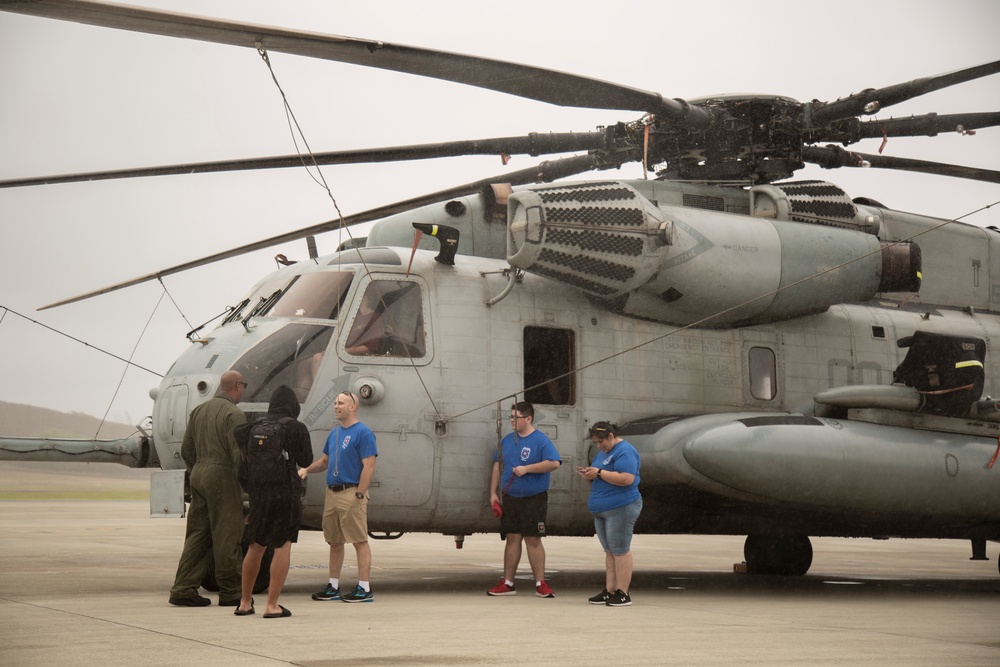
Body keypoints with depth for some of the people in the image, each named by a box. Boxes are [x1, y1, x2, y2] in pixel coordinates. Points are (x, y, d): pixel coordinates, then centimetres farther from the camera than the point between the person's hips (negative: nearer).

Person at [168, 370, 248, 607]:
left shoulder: (199, 410, 13)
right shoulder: (234, 414, -11)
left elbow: (186, 449, 15)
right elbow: (238, 454, -17)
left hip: (199, 474, 8)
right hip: (222, 477, -8)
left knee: (197, 534, 10)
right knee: (226, 537, 0)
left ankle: (183, 589, 6)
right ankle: (230, 592, 5)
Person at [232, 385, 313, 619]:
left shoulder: (256, 427, 4)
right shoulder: (297, 429, -6)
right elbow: (306, 461, 1)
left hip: (258, 492, 5)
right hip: (285, 492, -5)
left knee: (256, 546, 17)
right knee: (283, 547, 0)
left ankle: (245, 602, 24)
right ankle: (272, 605, -6)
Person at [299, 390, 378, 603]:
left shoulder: (362, 433, -9)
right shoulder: (335, 433, 16)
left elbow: (369, 466, -14)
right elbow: (325, 460, 26)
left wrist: (359, 495, -19)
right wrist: (307, 469, 6)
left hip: (351, 493, -9)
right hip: (332, 492, 9)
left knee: (360, 541, -6)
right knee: (334, 541, 13)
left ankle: (364, 588, -5)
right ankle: (333, 587, 20)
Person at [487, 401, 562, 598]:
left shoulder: (540, 440, -8)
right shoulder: (507, 440, 11)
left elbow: (554, 463, -20)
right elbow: (498, 466, 17)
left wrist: (526, 468, -22)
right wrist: (493, 492, 11)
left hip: (534, 499, -5)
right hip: (510, 498, 5)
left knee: (533, 539, -3)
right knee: (512, 538, 7)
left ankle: (540, 584, 3)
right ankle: (507, 583, 11)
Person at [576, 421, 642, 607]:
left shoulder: (624, 451, -11)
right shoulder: (603, 452, 19)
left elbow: (627, 479, -24)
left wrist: (599, 472, -20)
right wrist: (589, 475, 2)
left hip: (621, 508, -9)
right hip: (601, 509, 9)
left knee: (620, 550, -7)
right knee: (609, 551, 9)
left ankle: (623, 594, -6)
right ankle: (609, 591, 11)